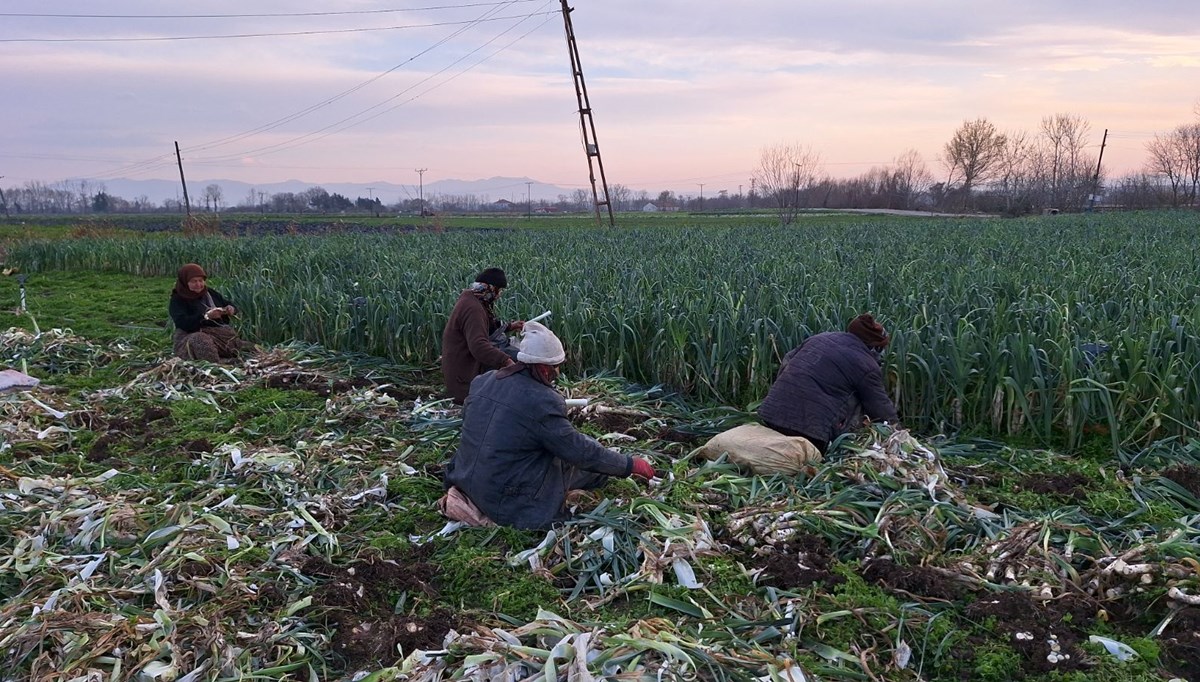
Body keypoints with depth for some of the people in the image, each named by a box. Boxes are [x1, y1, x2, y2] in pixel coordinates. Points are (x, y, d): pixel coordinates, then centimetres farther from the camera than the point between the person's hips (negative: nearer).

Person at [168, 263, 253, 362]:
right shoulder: (177, 300, 2)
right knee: (201, 341, -42)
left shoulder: (211, 293, 19)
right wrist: (206, 316, -25)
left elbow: (231, 306, 25)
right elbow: (182, 323, -14)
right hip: (193, 335, -7)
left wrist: (231, 309, -1)